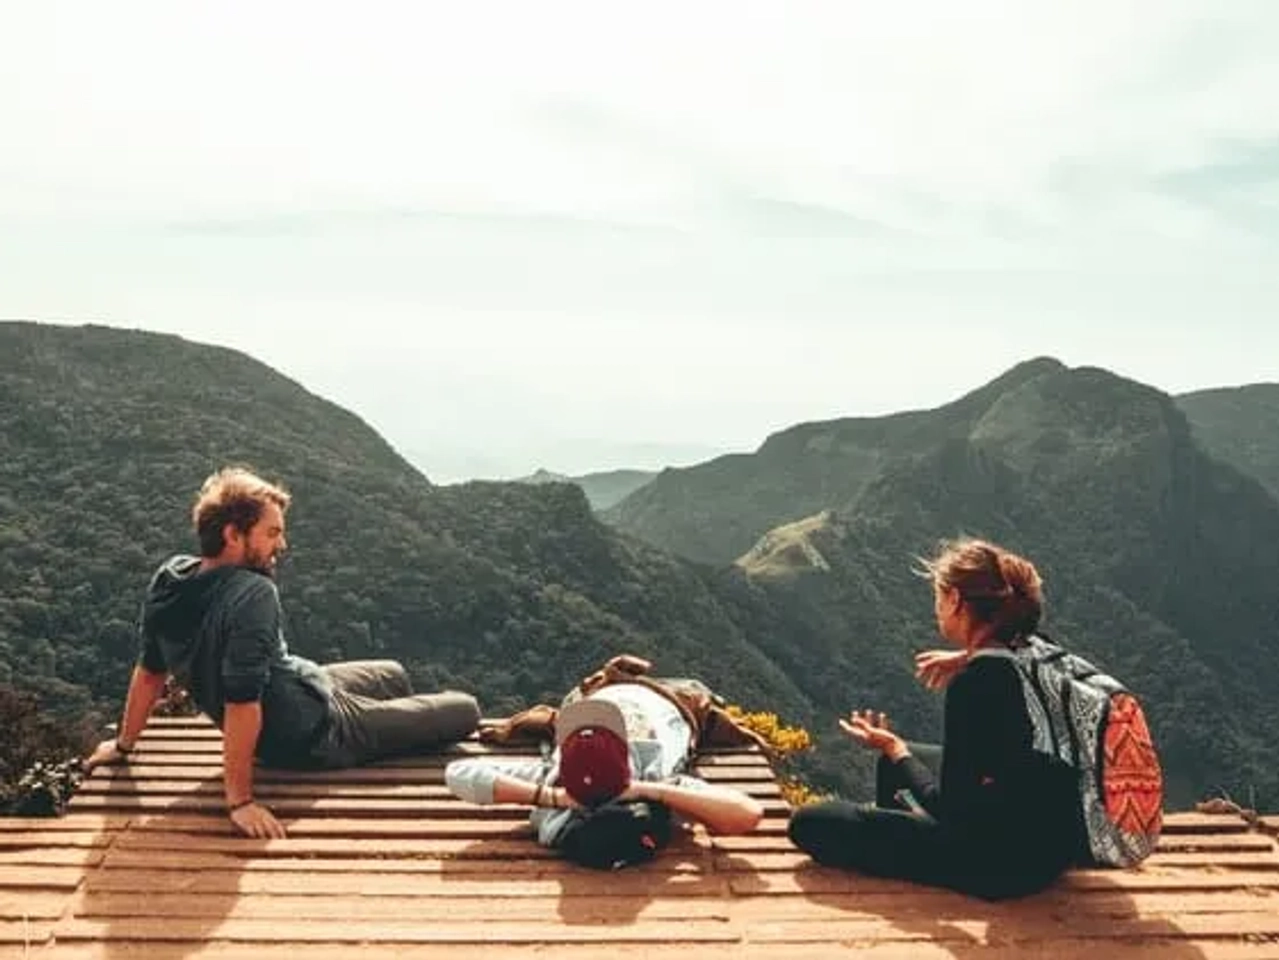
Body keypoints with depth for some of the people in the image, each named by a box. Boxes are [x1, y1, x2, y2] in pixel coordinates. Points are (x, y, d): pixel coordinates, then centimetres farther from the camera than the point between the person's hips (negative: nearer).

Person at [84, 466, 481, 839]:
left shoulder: (170, 578, -10)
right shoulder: (252, 595, -33)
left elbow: (150, 669, 1)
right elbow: (242, 701, -37)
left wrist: (124, 744, 13)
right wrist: (239, 800, -31)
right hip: (314, 732, -8)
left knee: (393, 676, 30)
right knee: (464, 710, 6)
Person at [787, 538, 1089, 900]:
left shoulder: (974, 682, -25)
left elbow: (953, 812, -20)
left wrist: (893, 748, -7)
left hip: (1005, 862, -9)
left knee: (809, 823, -7)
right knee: (898, 760, 29)